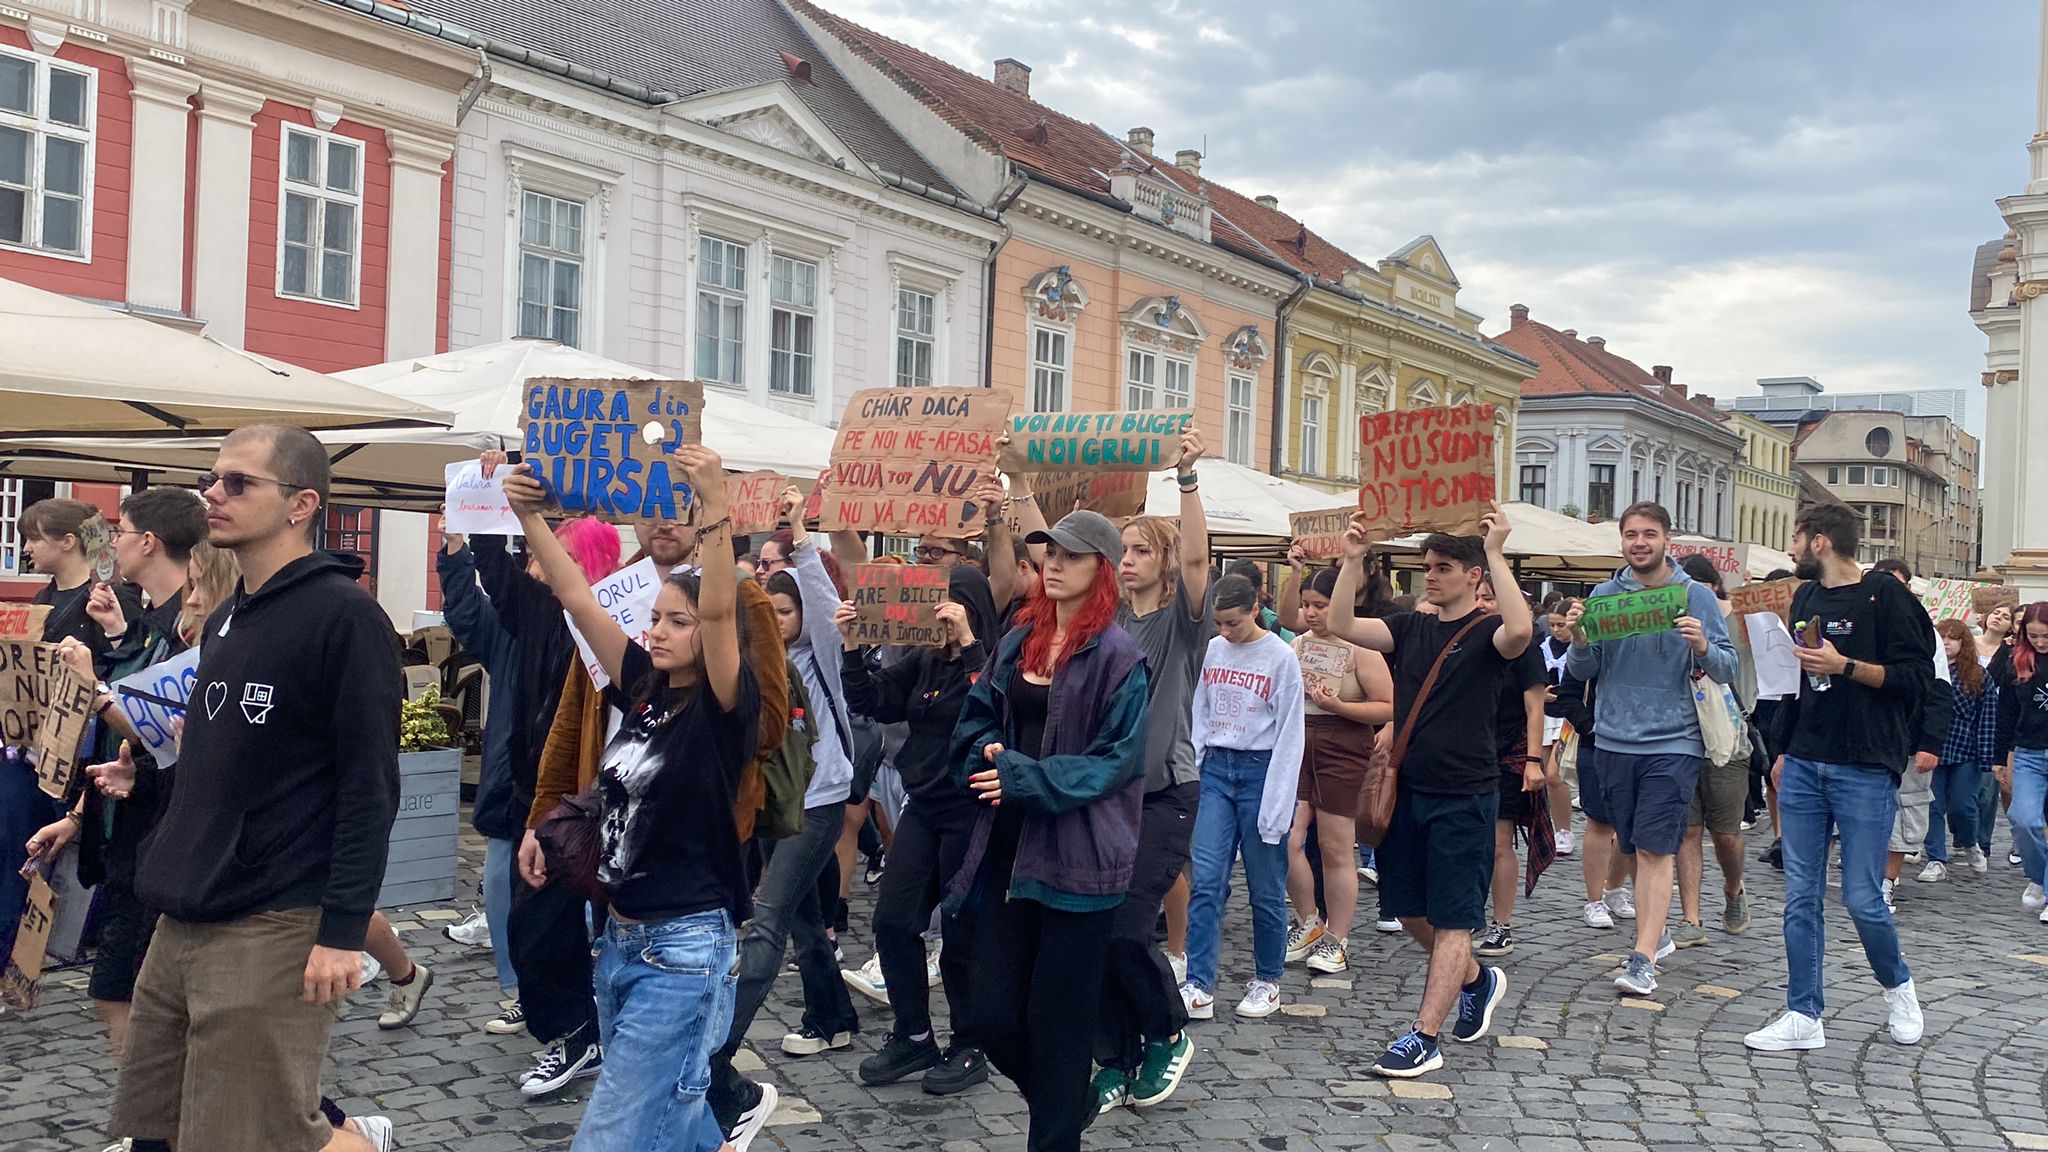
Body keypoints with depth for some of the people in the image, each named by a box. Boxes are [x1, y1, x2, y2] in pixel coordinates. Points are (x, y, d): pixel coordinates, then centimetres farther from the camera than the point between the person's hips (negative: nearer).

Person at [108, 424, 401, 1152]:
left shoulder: (345, 615, -12)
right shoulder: (225, 620, 15)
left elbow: (370, 786, -16)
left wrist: (344, 930, -19)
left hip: (272, 930, -9)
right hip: (182, 926, 9)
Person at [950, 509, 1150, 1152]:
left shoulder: (1118, 657, -8)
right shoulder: (1018, 642, 12)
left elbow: (1117, 761, -11)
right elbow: (977, 720, 17)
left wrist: (1026, 778, -19)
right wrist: (989, 756, -5)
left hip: (1078, 857, -6)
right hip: (1008, 848, 6)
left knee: (1057, 1023, 3)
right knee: (993, 1017, 8)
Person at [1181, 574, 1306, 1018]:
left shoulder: (1282, 657, -6)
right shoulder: (1212, 650, 6)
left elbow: (1289, 735, -7)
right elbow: (1200, 716, 11)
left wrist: (1277, 804, -11)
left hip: (1261, 770, -3)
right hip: (1216, 769, 4)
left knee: (1266, 889, 5)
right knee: (1206, 881, -5)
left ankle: (1267, 981, 21)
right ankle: (1199, 987, -2)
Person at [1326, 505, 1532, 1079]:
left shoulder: (1488, 630, -6)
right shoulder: (1411, 627, 9)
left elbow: (1521, 631, -31)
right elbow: (1342, 625, -3)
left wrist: (1496, 553, -29)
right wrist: (1353, 559, -12)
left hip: (1465, 796, -6)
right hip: (1408, 790, 6)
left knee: (1451, 920, -1)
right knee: (1410, 909, 15)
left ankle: (1423, 1039, 2)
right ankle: (1476, 979, 40)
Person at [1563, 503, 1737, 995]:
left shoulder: (1696, 596, -1)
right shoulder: (1604, 595, 5)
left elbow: (1726, 670, -2)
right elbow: (1584, 671, 6)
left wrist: (1702, 647, -23)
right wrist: (1579, 642, -15)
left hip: (1673, 741, -3)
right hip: (1615, 739, 3)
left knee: (1655, 848, -9)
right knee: (1634, 846, 13)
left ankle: (1643, 959, -10)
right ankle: (1656, 932, 31)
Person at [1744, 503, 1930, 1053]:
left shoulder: (1884, 594, -5)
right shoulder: (1806, 598, 15)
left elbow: (1916, 675, -9)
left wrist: (1845, 666, -19)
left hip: (1866, 770, -6)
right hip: (1804, 768, 6)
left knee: (1862, 899, -2)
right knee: (1800, 897, 4)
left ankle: (1897, 986, 26)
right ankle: (1803, 1017, 10)